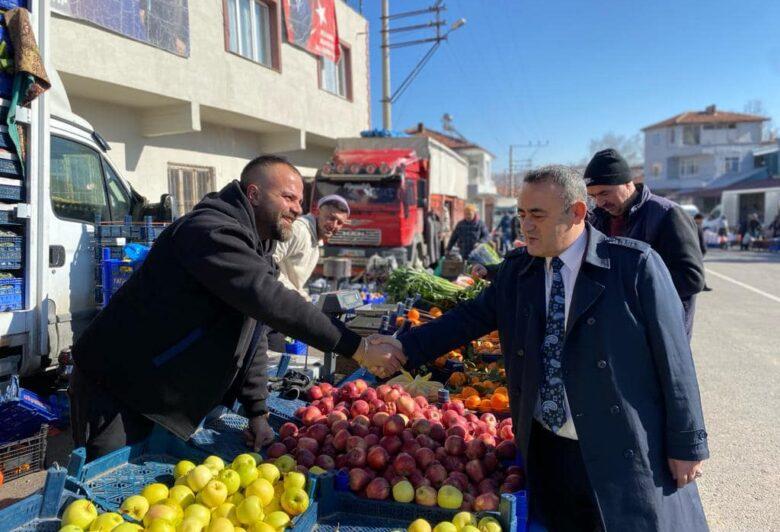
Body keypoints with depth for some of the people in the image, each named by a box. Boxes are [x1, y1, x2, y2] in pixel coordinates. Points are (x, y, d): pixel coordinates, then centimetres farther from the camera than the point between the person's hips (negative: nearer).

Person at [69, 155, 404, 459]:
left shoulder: (256, 248, 9)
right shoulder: (213, 231, -23)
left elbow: (253, 333, 9)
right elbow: (273, 302, -35)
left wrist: (257, 411, 3)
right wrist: (356, 348, -31)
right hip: (114, 393, -9)